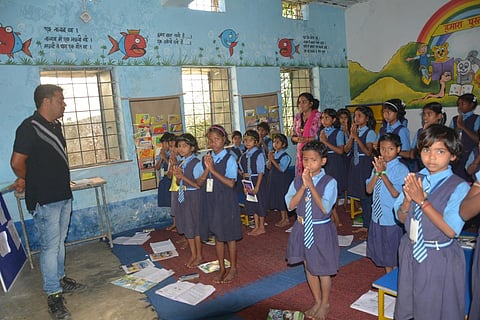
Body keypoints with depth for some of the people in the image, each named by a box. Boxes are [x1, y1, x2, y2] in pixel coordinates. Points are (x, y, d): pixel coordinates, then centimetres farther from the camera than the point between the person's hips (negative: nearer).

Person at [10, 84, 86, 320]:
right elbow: (17, 162, -18)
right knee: (50, 247, -1)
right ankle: (54, 296, 11)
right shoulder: (29, 128, -16)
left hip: (63, 195, 8)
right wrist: (27, 181, 1)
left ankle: (60, 280, 35)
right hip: (44, 200, -8)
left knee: (59, 242, 19)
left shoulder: (56, 125, 11)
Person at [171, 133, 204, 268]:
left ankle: (199, 256, 24)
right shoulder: (180, 163, 6)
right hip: (182, 196, 7)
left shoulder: (196, 163, -16)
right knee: (186, 226, 15)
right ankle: (193, 255, 31)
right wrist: (177, 177, -8)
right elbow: (178, 183, 14)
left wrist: (183, 177, -22)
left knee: (195, 227, 5)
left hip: (193, 197, -7)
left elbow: (199, 185, -19)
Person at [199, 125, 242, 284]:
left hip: (226, 201, -5)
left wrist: (213, 170, -22)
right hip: (211, 201, 5)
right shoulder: (206, 158, 4)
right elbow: (200, 182, 1)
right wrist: (207, 169, -16)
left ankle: (233, 268, 24)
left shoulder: (229, 159, -11)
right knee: (217, 236, 14)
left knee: (230, 236, 8)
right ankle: (221, 268, 29)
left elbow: (231, 183, -20)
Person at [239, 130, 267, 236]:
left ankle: (261, 227, 19)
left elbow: (261, 172, -14)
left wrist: (257, 186, -17)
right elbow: (242, 170, 11)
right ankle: (256, 226, 27)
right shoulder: (244, 155, 5)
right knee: (251, 204, 13)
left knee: (260, 203, 4)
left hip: (258, 180, -6)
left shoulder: (259, 154, -13)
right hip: (248, 181, 6)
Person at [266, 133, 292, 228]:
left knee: (282, 199, 0)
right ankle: (283, 218, 24)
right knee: (277, 199, 12)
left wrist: (273, 160, -22)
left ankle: (285, 219, 13)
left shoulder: (285, 156, -13)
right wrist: (269, 159, -11)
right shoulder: (273, 154, 8)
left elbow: (282, 169, -22)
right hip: (274, 179, 8)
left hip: (282, 180, -7)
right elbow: (269, 167, 6)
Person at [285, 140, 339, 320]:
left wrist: (311, 185, -27)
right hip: (302, 229, 4)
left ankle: (325, 304, 37)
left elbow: (325, 208, -24)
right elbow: (290, 205, -11)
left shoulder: (329, 182, -14)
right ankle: (317, 302, 41)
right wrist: (303, 186, -22)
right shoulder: (297, 180, -3)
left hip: (321, 230, -4)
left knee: (323, 270, 13)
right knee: (309, 267, 19)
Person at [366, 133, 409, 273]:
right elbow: (369, 190, -2)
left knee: (394, 254, 12)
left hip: (393, 219, -5)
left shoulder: (402, 169, -15)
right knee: (383, 253, 21)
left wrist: (383, 173, -24)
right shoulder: (377, 165, 2)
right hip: (377, 216, 6)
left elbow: (396, 194, -21)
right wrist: (377, 173, -17)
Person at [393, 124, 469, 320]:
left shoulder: (459, 187, -15)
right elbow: (401, 218, 1)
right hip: (410, 252, 5)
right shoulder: (414, 179, -1)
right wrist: (408, 198, -18)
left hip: (439, 259, -4)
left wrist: (422, 200, -26)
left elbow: (450, 230, -23)